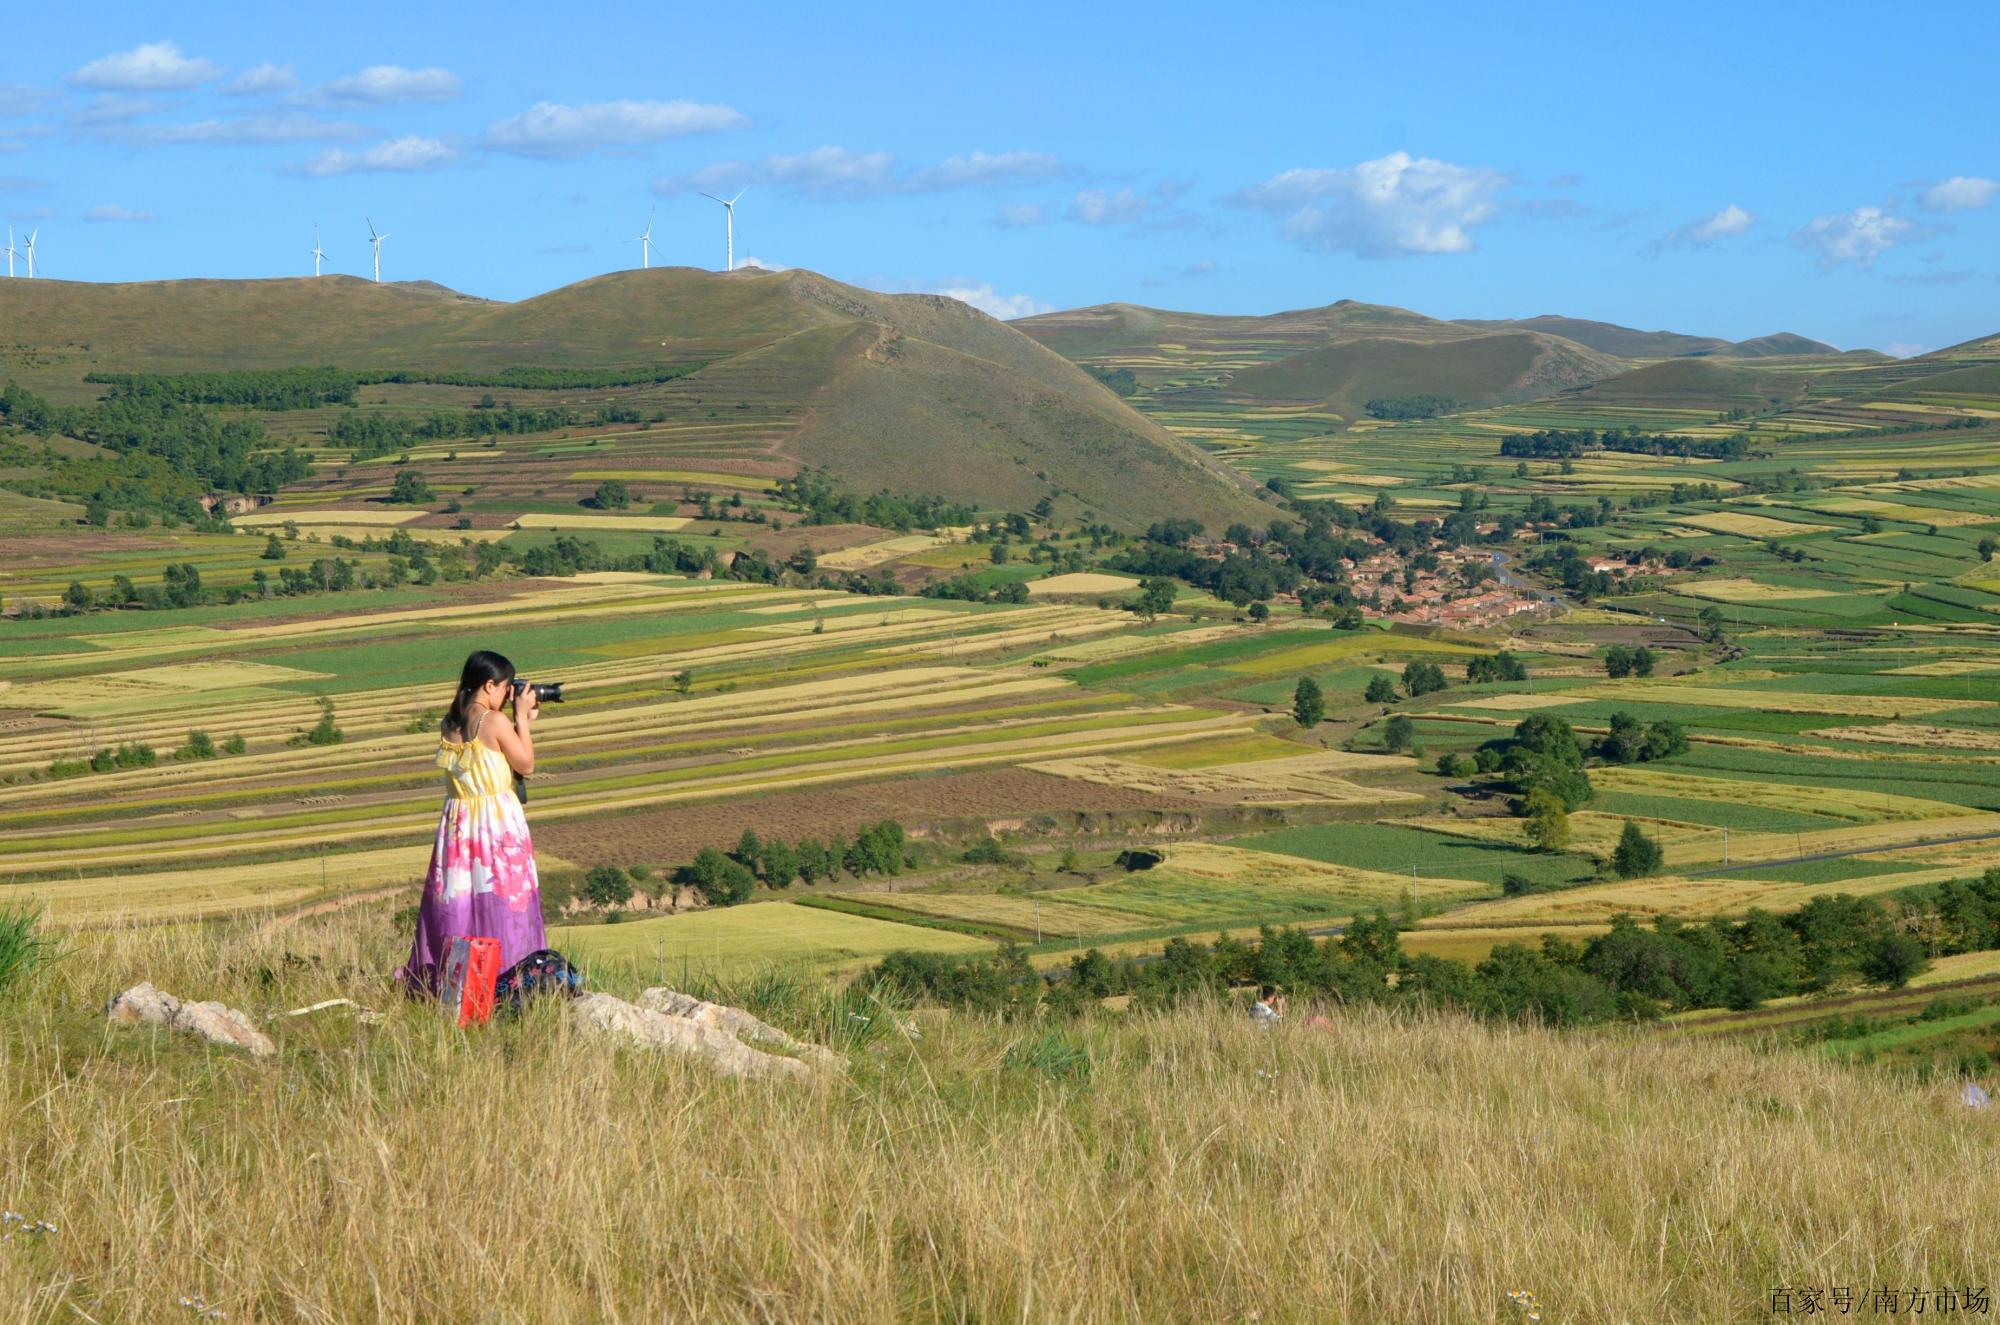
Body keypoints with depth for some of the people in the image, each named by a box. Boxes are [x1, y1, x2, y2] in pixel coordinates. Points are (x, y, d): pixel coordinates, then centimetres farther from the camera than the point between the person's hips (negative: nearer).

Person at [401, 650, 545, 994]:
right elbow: (526, 765, -4)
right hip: (498, 822, -6)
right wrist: (523, 718, 1)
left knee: (454, 901, 9)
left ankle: (440, 976, 11)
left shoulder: (448, 724, 7)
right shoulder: (495, 721, -14)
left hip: (458, 821, 6)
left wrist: (521, 721, 15)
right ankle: (505, 974, 0)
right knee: (502, 898, 0)